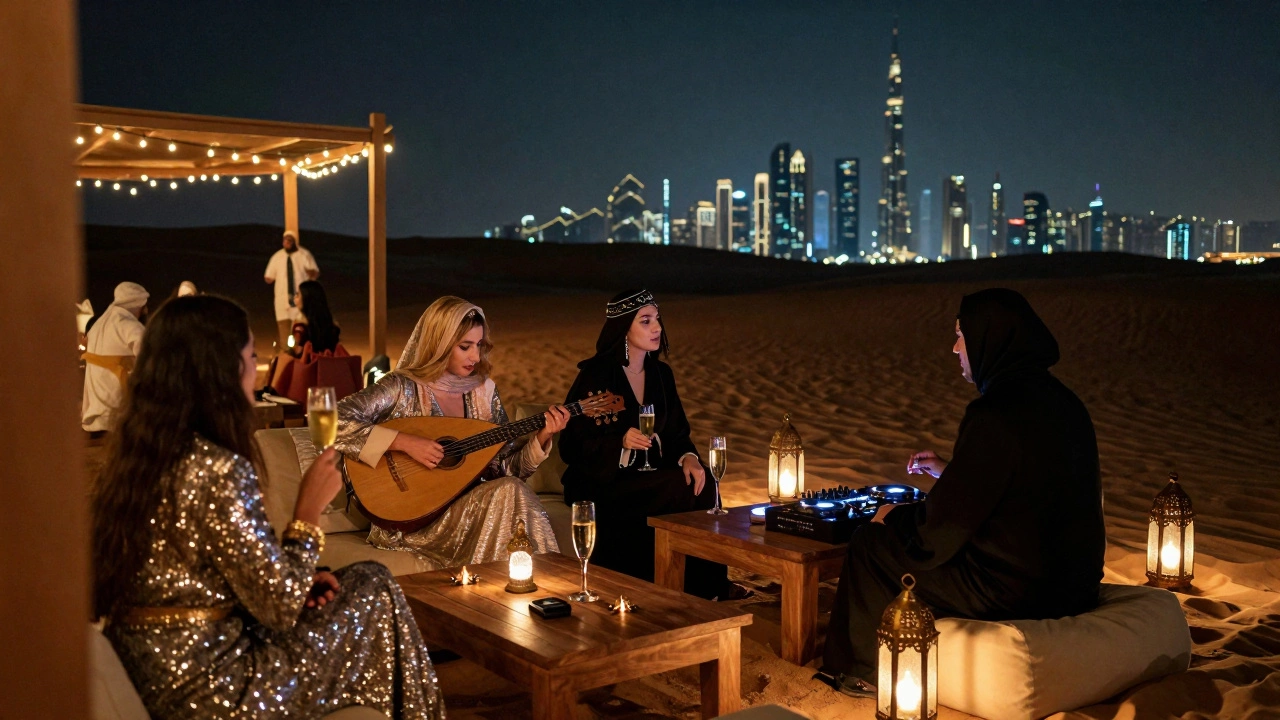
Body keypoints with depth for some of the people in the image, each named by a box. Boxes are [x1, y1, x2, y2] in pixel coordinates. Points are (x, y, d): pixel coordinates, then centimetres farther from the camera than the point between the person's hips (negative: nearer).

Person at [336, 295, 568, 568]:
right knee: (509, 493, -27)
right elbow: (334, 420, -20)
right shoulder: (403, 388, -8)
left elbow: (506, 466, 10)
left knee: (512, 489, -27)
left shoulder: (483, 392, 9)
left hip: (466, 507, 5)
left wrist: (542, 437, -7)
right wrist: (404, 442, -24)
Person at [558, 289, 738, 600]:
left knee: (701, 481, -22)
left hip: (647, 476, 6)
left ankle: (708, 584, -10)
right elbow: (572, 448, -14)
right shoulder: (595, 376, -11)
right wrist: (622, 443, -30)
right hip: (600, 483, -6)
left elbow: (676, 432, 9)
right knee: (683, 489, -27)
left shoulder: (661, 373, 9)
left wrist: (688, 456, -15)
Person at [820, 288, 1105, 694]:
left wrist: (893, 518, 4)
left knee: (870, 544, 8)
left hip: (1012, 593, -9)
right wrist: (949, 471, 25)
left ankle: (869, 670, 29)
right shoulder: (1063, 402, 4)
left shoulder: (995, 416, -23)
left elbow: (938, 530, -17)